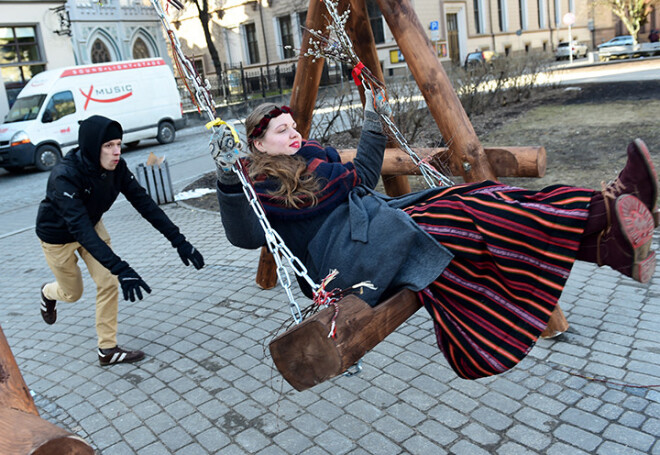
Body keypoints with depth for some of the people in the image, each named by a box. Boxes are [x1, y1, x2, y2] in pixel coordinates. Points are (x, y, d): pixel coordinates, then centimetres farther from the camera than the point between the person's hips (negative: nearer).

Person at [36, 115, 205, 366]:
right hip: (58, 235, -4)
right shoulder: (64, 177, -39)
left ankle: (108, 350, 10)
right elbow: (80, 228, -46)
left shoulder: (116, 167, -22)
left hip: (92, 226, 5)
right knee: (72, 292, 13)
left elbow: (144, 202, -22)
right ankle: (48, 293, 50)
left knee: (108, 283, -5)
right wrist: (120, 268, -55)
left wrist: (179, 241, -29)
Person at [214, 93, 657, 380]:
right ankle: (600, 227, -40)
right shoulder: (258, 187, 3)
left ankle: (609, 206, -30)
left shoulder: (314, 156, 25)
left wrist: (373, 127, 34)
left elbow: (360, 179, 36)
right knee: (463, 221, -29)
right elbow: (245, 234, -15)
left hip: (384, 221, 8)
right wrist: (230, 181, -30)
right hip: (342, 254, -8)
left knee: (479, 200, -15)